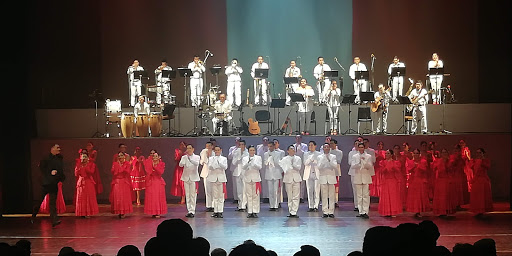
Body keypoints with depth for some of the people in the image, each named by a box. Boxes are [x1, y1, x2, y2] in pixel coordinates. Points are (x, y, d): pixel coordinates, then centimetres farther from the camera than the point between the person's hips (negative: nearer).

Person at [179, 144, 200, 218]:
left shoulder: (196, 157, 1)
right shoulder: (184, 157, 6)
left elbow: (197, 164, -20)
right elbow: (180, 164, -11)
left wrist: (190, 158, -34)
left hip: (193, 177, -3)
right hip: (186, 177, 3)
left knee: (193, 195, -5)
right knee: (187, 195, 5)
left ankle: (192, 211, -2)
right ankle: (189, 211, 10)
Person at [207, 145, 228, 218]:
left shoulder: (224, 159, 8)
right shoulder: (211, 158, 9)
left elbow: (225, 167, -7)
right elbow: (209, 167, -5)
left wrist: (219, 163, -24)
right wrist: (212, 166, -27)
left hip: (221, 178, -1)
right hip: (213, 178, 1)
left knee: (221, 196, -2)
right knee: (215, 196, 2)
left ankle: (220, 211, -1)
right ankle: (215, 211, 5)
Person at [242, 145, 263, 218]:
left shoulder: (258, 158, 7)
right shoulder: (244, 158, 9)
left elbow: (259, 167, -4)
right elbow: (243, 167, -4)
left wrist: (254, 163, -23)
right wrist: (248, 163, -24)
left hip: (256, 178, -1)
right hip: (247, 178, 1)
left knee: (256, 196, -3)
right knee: (249, 195, 0)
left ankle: (255, 211, -1)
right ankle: (249, 212, 3)